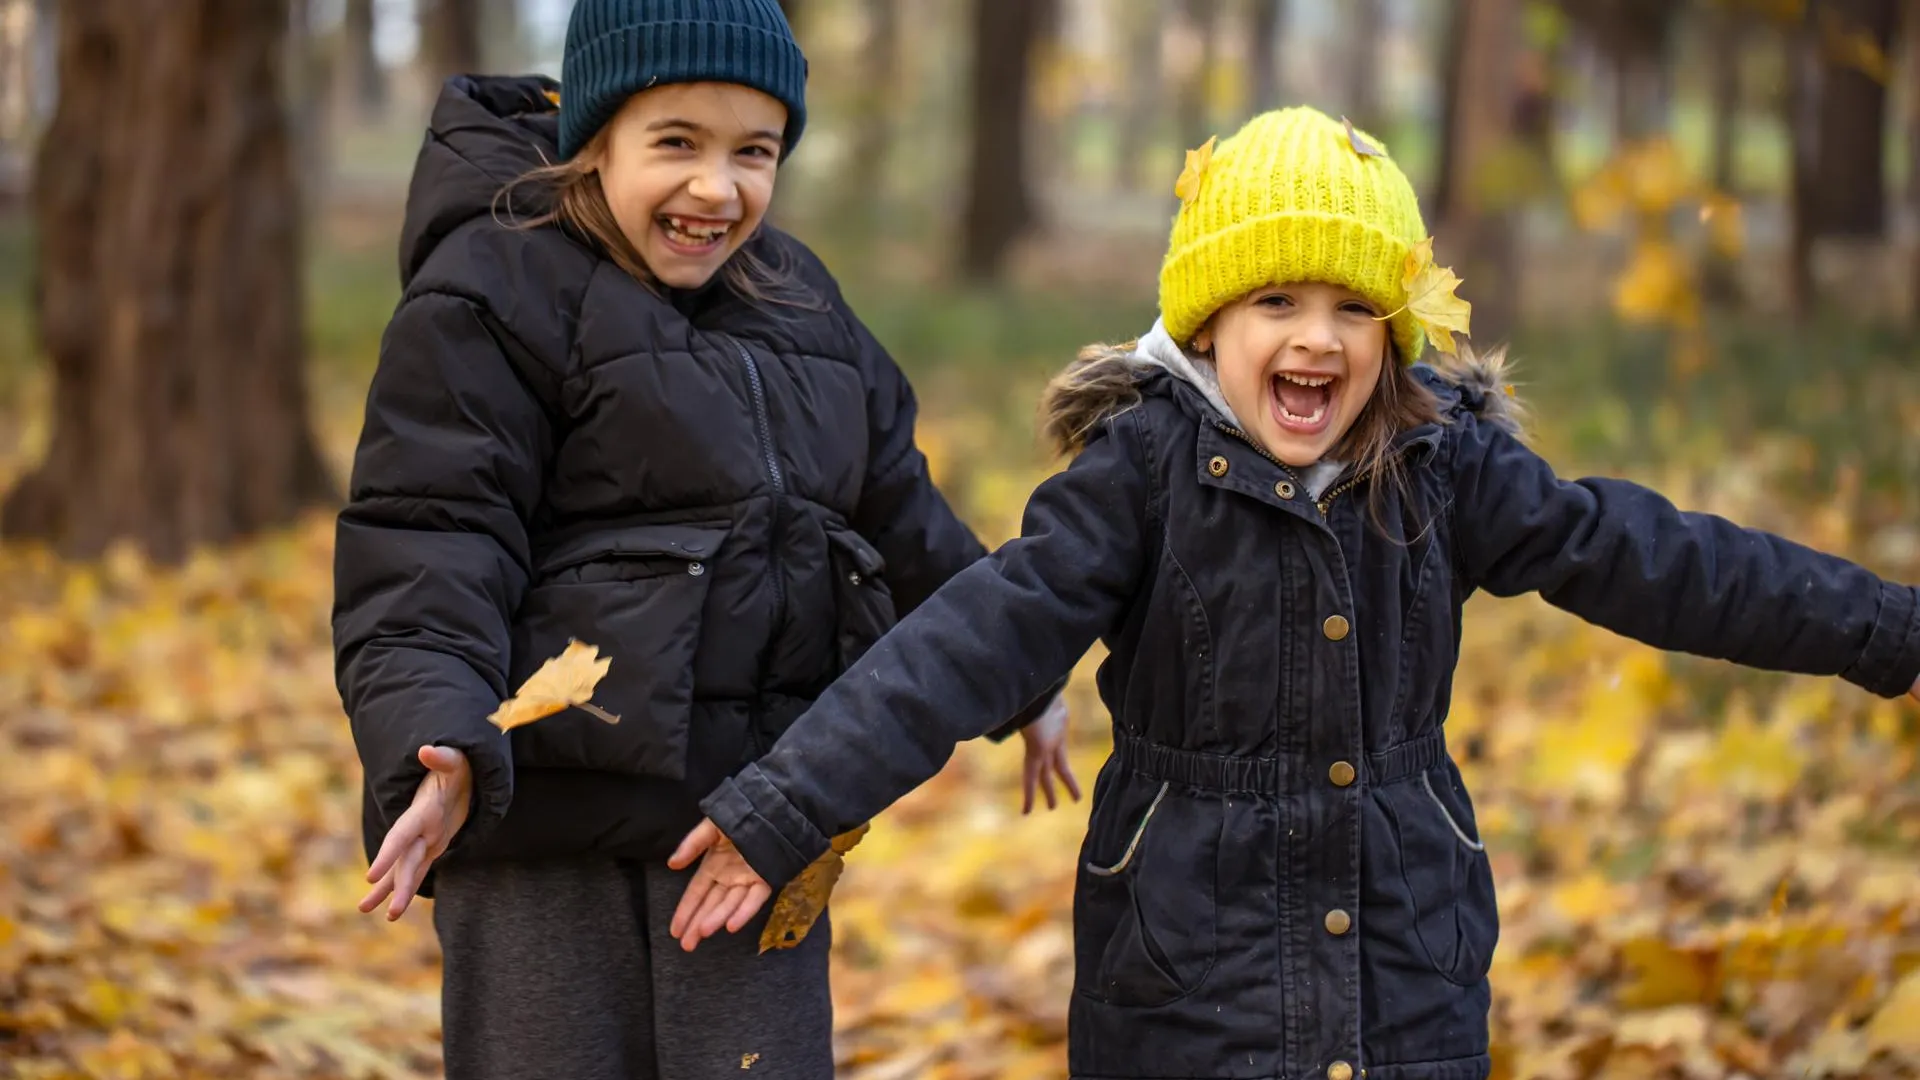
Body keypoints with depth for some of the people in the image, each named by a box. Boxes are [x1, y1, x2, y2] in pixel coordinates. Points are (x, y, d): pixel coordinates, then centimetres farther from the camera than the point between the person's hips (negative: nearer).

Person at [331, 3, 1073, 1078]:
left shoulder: (793, 297, 16)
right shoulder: (495, 294, -7)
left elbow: (896, 514, 28)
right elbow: (424, 551, -15)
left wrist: (1018, 680, 35)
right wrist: (437, 753, -31)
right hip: (544, 827, -6)